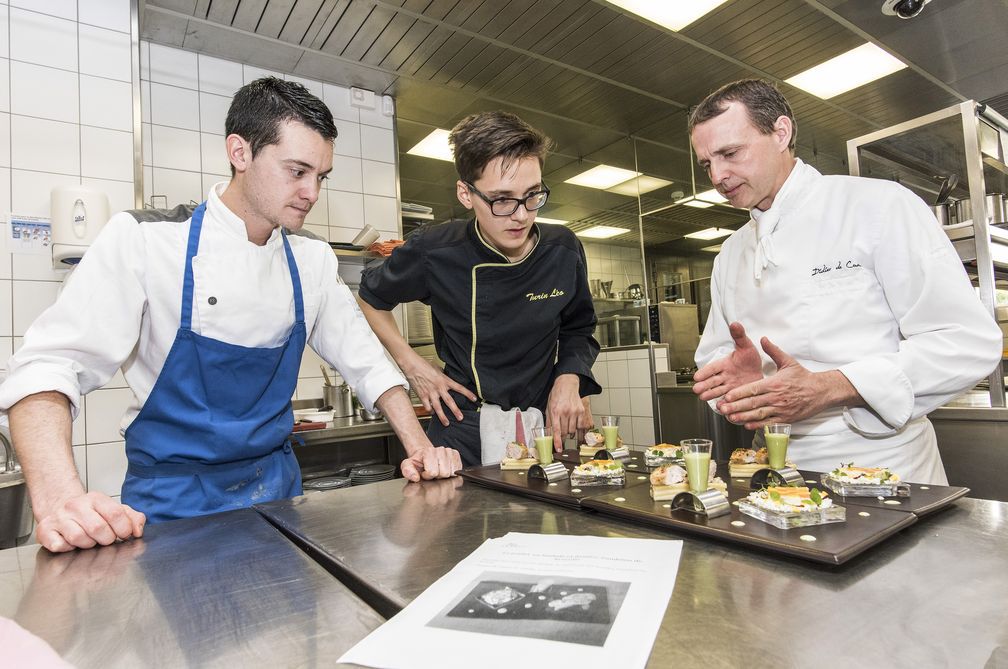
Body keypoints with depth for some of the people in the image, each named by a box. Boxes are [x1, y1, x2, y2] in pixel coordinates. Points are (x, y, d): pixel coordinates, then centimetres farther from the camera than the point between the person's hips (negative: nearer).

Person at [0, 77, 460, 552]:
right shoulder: (141, 240, -11)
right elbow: (49, 366, -15)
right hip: (171, 504, -2)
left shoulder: (312, 260, 0)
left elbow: (365, 362, 3)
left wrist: (419, 449, -7)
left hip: (277, 486, 3)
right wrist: (58, 500, -31)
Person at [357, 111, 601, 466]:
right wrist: (412, 365, -2)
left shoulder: (564, 250, -7)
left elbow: (577, 330, 10)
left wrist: (569, 378, -8)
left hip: (543, 430, 3)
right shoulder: (433, 252, -14)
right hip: (463, 436, -2)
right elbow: (370, 299, 6)